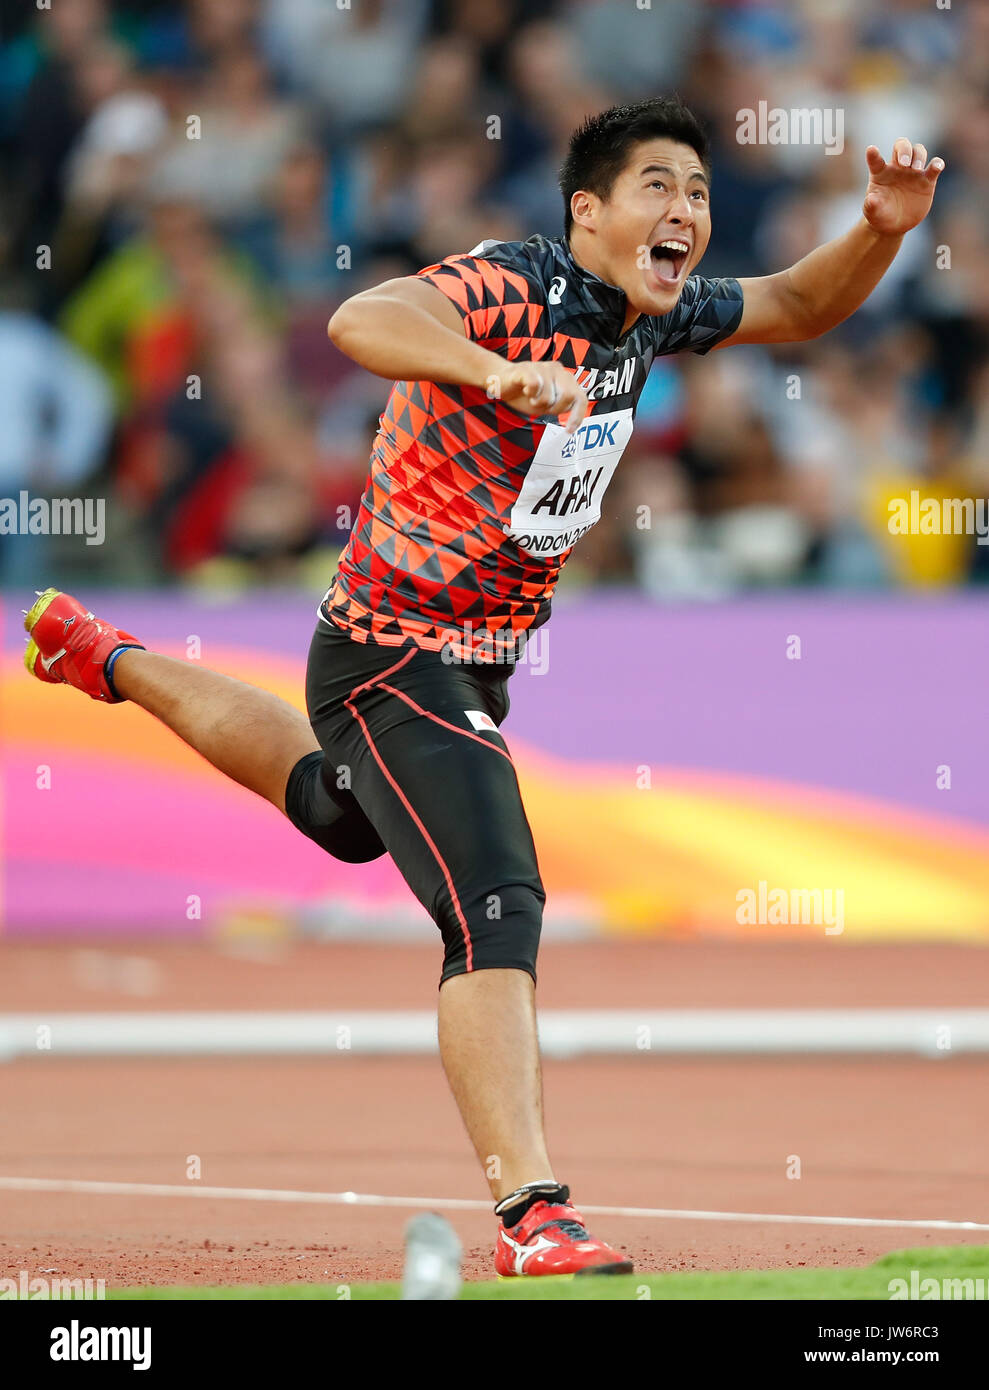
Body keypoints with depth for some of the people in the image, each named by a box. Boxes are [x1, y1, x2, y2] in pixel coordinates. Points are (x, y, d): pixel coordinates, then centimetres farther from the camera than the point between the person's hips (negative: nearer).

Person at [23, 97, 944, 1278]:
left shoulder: (655, 314, 1)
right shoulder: (511, 290, -25)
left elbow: (797, 307, 16)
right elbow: (361, 319, -44)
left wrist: (882, 230, -6)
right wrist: (495, 372, -63)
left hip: (475, 666, 10)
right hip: (395, 659, -10)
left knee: (342, 815, 36)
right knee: (495, 907, -25)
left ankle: (112, 662, 56)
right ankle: (531, 1216, -32)